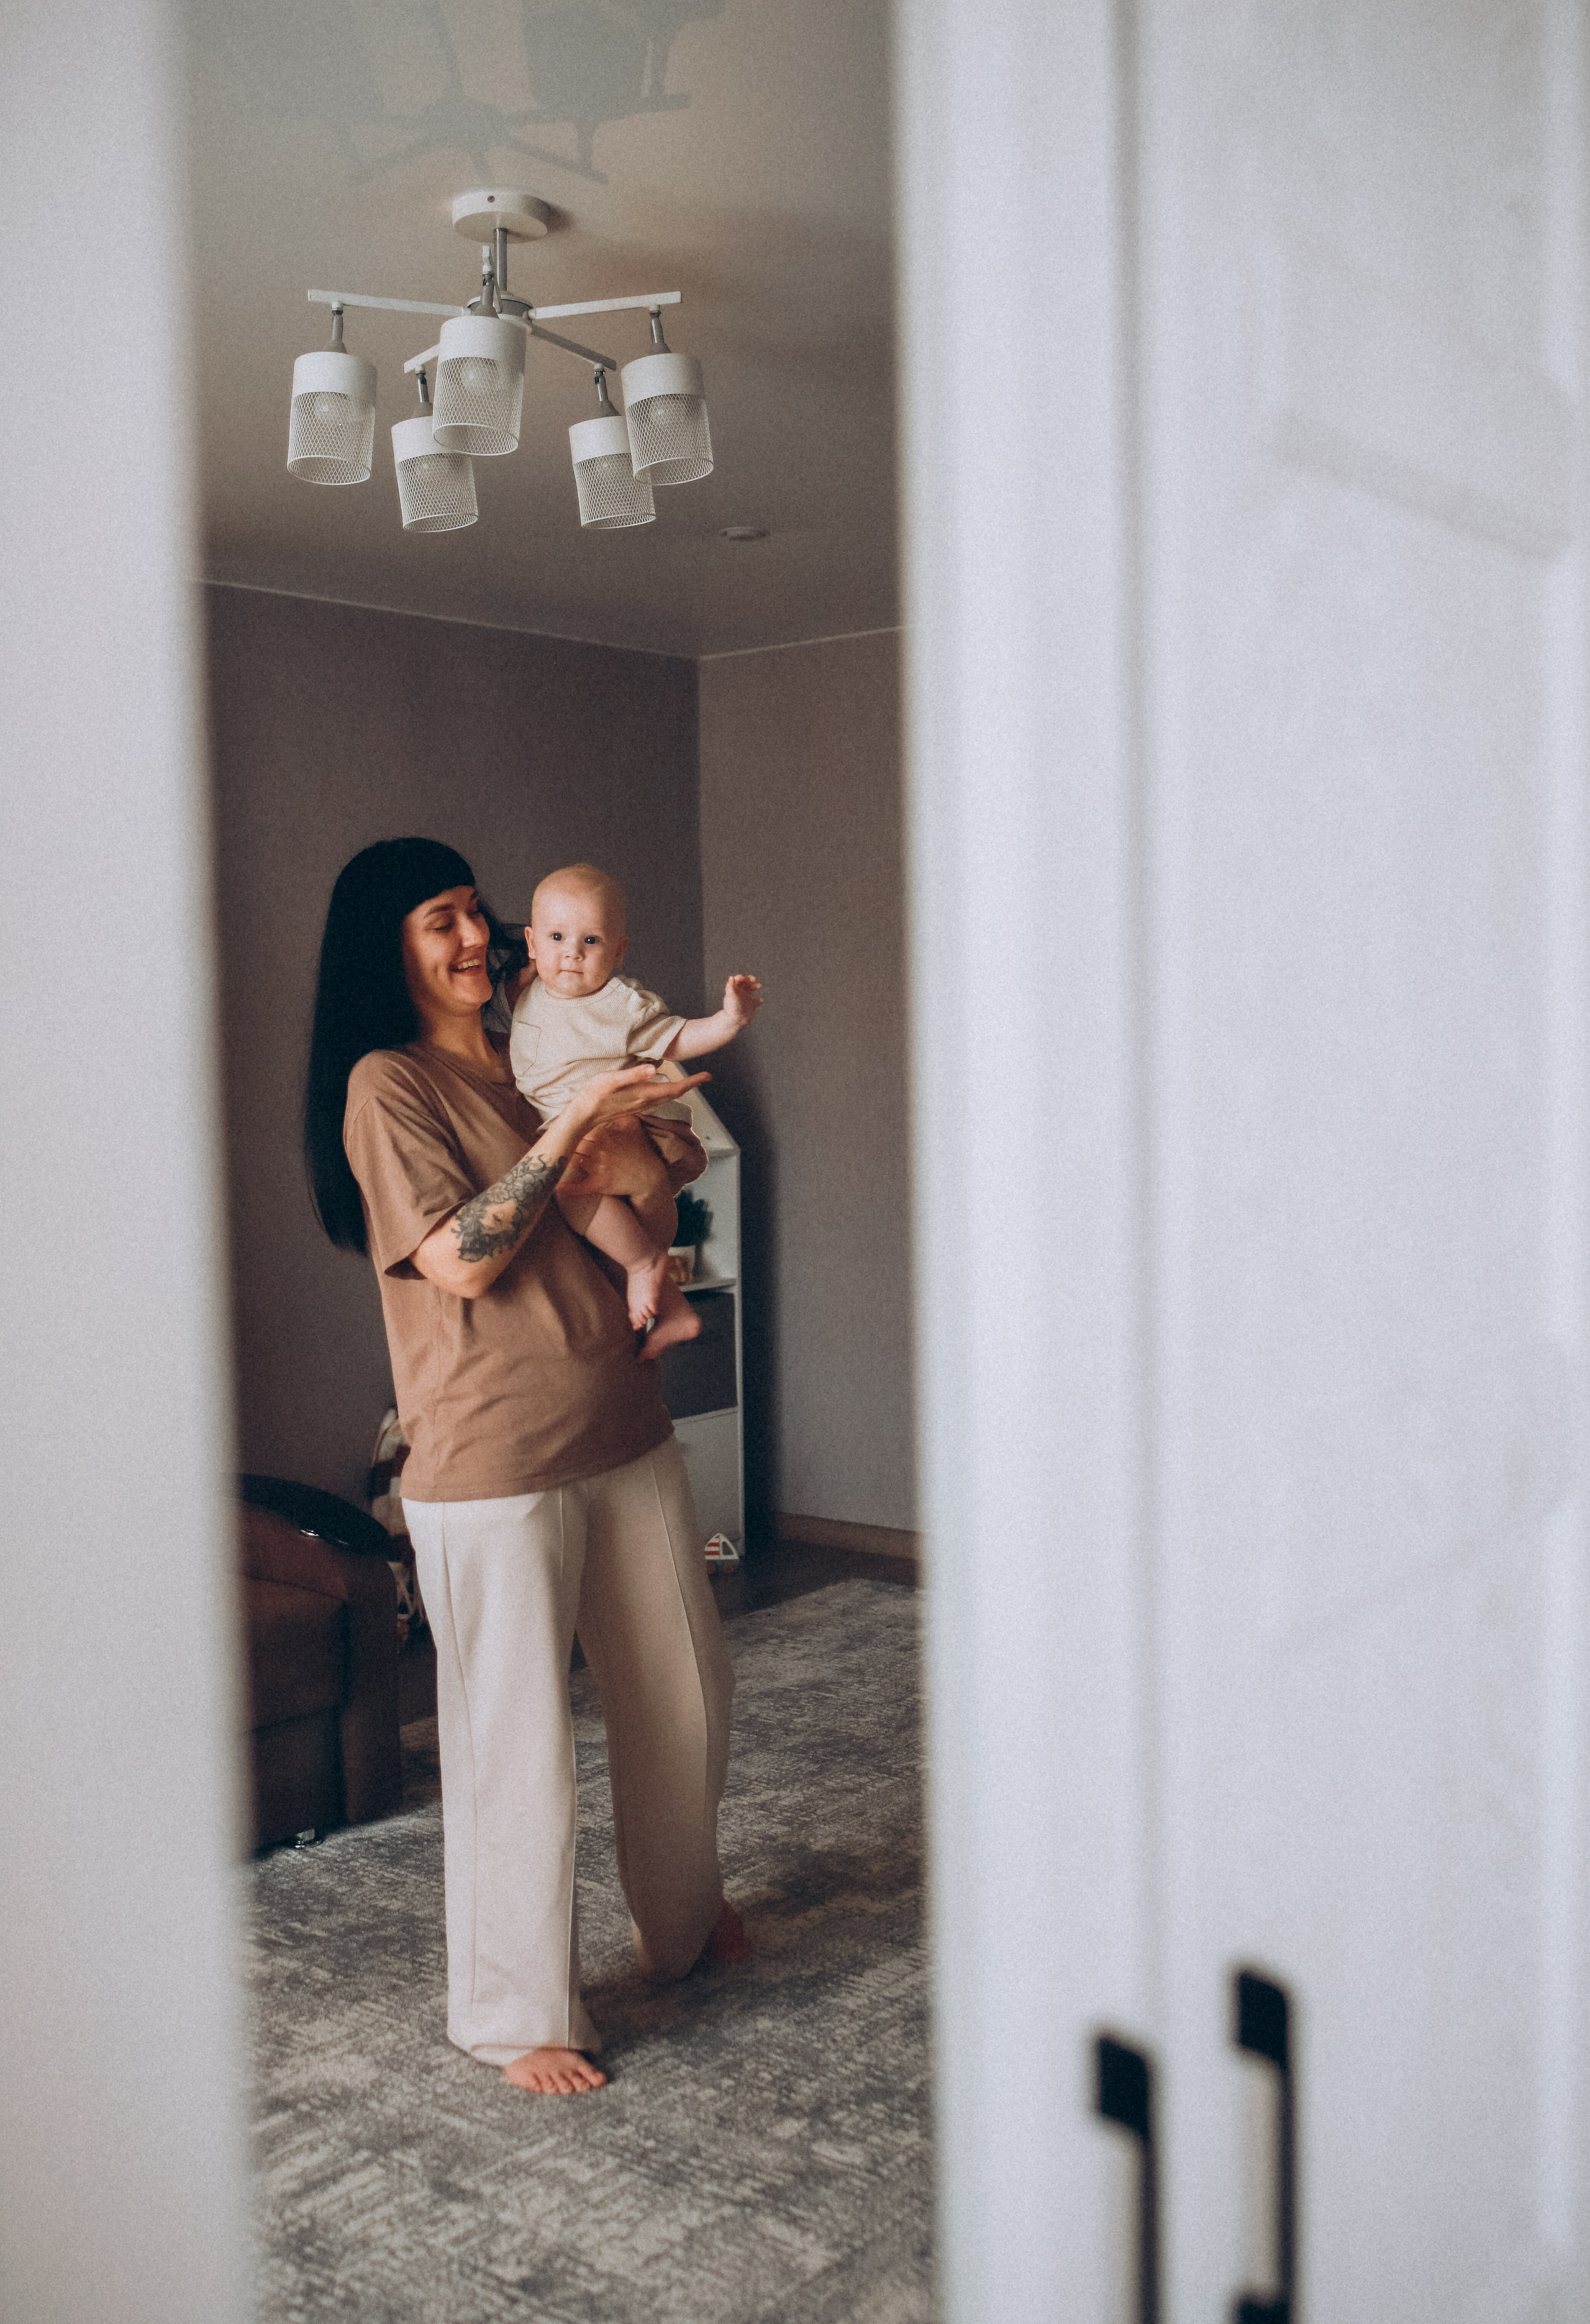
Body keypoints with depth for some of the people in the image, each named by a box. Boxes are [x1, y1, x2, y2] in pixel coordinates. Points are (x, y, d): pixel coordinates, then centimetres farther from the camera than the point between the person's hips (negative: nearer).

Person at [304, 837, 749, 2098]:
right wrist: (568, 1129, -19)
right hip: (494, 1455, -7)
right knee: (517, 1733, 2)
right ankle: (521, 2016, 20)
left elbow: (678, 1153, 21)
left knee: (686, 1689, 18)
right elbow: (460, 1259, -17)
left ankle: (684, 1915, 42)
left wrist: (643, 1143, 0)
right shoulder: (387, 1082, -8)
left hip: (624, 1425, 7)